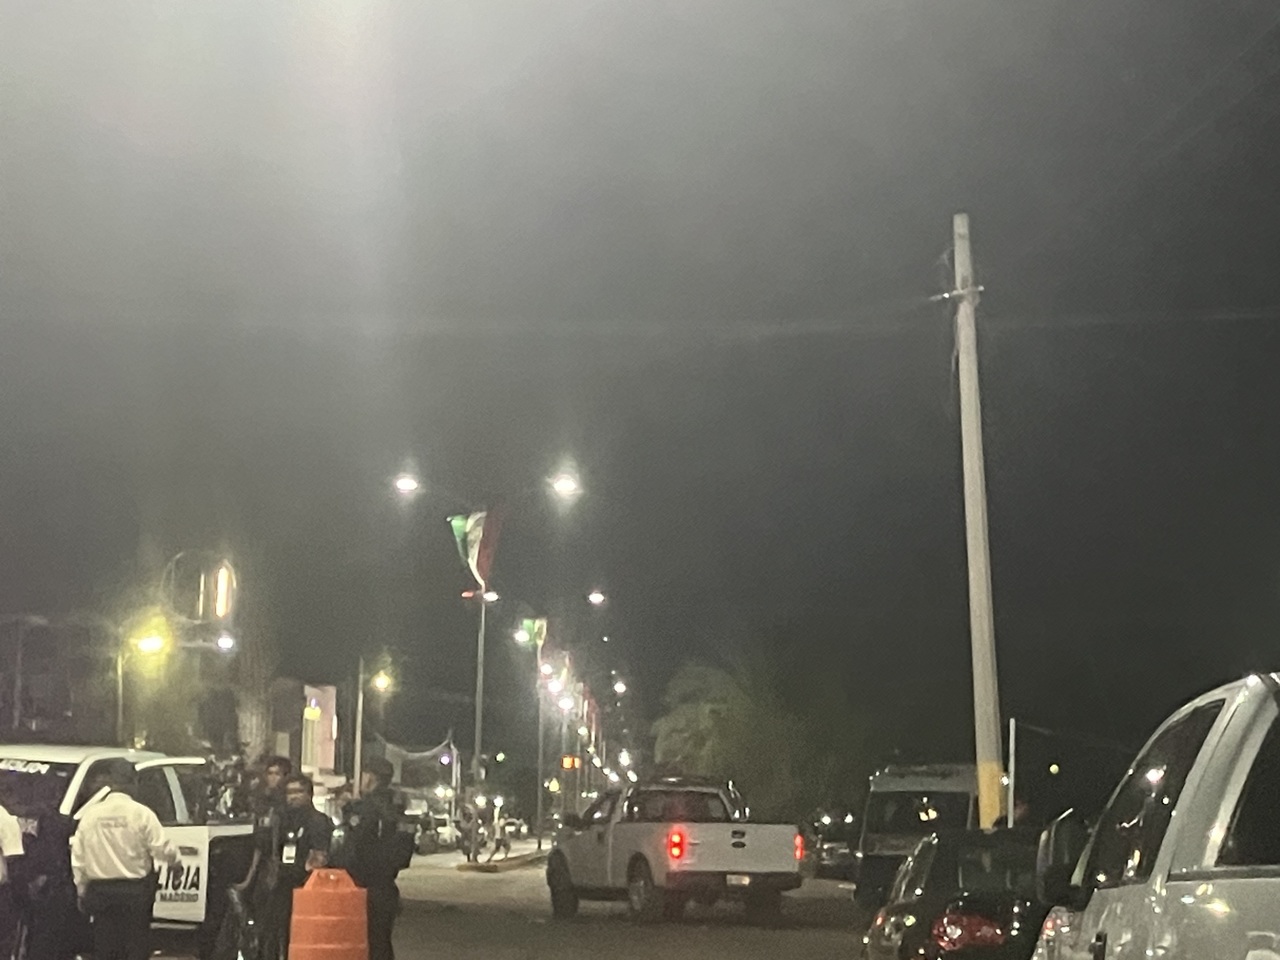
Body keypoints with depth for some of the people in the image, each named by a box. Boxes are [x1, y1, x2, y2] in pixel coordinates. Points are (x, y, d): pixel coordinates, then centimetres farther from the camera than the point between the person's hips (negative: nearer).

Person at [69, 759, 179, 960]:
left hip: (100, 892, 3)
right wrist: (175, 856, 10)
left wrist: (82, 888, 15)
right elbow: (162, 849, -11)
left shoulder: (91, 814, 1)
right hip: (135, 891, -3)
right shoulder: (141, 814, -10)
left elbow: (78, 857, 4)